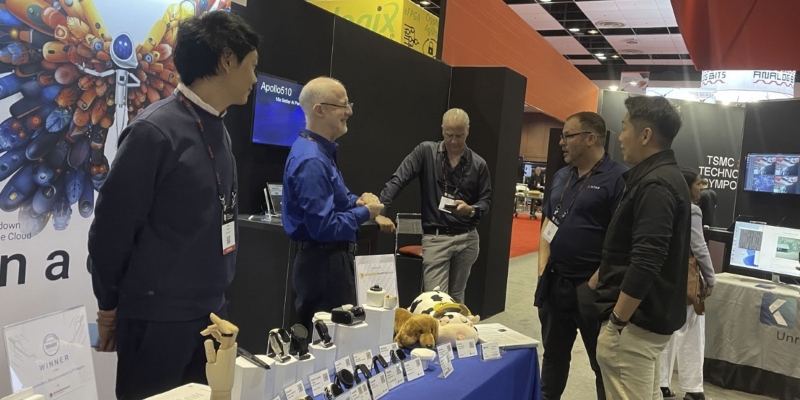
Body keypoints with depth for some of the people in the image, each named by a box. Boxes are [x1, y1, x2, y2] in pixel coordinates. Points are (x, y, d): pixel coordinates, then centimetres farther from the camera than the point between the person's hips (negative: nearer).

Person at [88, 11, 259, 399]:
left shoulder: (219, 130, 6)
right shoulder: (155, 131, -18)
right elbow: (111, 228, -12)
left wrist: (214, 294, 14)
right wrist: (110, 305, -1)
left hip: (210, 312, 7)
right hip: (158, 318, -7)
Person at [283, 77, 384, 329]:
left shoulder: (321, 150, 10)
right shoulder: (312, 160, -23)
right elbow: (324, 228, -27)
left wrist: (357, 201, 1)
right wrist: (364, 213, -13)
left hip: (329, 259, 10)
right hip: (324, 263, -10)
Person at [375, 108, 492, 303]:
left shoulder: (478, 164, 3)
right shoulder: (426, 152, -3)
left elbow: (486, 201, 8)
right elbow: (397, 181, -8)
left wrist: (471, 210, -15)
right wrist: (381, 211, -20)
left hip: (467, 239, 3)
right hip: (435, 238, -3)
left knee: (457, 297, 14)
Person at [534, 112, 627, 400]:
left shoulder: (618, 178, -13)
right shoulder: (561, 176, 10)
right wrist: (543, 269, 5)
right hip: (555, 282, 7)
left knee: (603, 363, 10)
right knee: (553, 354, 21)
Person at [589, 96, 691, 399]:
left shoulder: (655, 185, -20)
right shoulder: (662, 177, 13)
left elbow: (645, 264, -27)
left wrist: (617, 321, -20)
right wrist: (602, 278, 23)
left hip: (636, 319, -11)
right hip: (651, 314, 11)